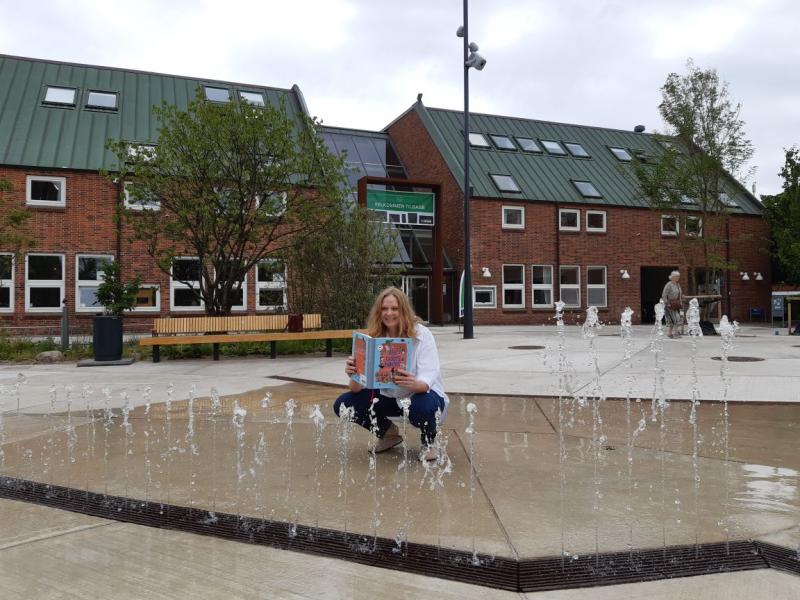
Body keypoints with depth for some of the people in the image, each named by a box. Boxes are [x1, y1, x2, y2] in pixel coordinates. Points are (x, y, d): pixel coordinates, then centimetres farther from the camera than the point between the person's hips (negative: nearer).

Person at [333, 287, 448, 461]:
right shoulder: (374, 338, -10)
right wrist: (353, 376, -41)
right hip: (389, 397, 4)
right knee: (343, 404, -14)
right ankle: (387, 433, 12)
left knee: (423, 406, -39)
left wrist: (414, 384, -55)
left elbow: (428, 379, -31)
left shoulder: (422, 334, -20)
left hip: (421, 394, -4)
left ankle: (428, 442, -2)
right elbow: (358, 388, -16)